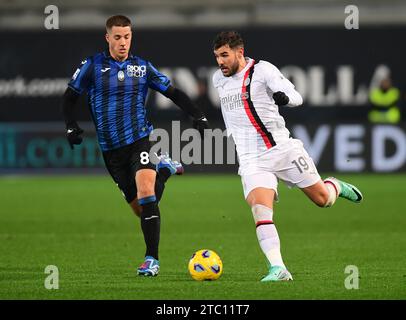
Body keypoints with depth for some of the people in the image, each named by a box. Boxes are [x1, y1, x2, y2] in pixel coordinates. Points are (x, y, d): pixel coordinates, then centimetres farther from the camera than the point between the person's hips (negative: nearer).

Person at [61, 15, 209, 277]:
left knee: (145, 191, -25)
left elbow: (174, 93, 10)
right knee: (139, 208, 4)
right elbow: (69, 98, 10)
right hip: (111, 149, 1)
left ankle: (152, 259, -20)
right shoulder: (92, 66, 1)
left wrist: (199, 116, 0)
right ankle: (162, 169, 37)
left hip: (140, 140, -1)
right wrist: (71, 128, -4)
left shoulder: (143, 67, 4)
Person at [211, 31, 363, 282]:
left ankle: (336, 187, 42)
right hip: (251, 159, 3)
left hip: (283, 148, -3)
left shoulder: (262, 70, -6)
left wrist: (284, 97, -36)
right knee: (260, 209, -22)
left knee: (322, 199, 5)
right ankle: (278, 269, -27)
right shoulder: (218, 79, 11)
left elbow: (296, 97, -15)